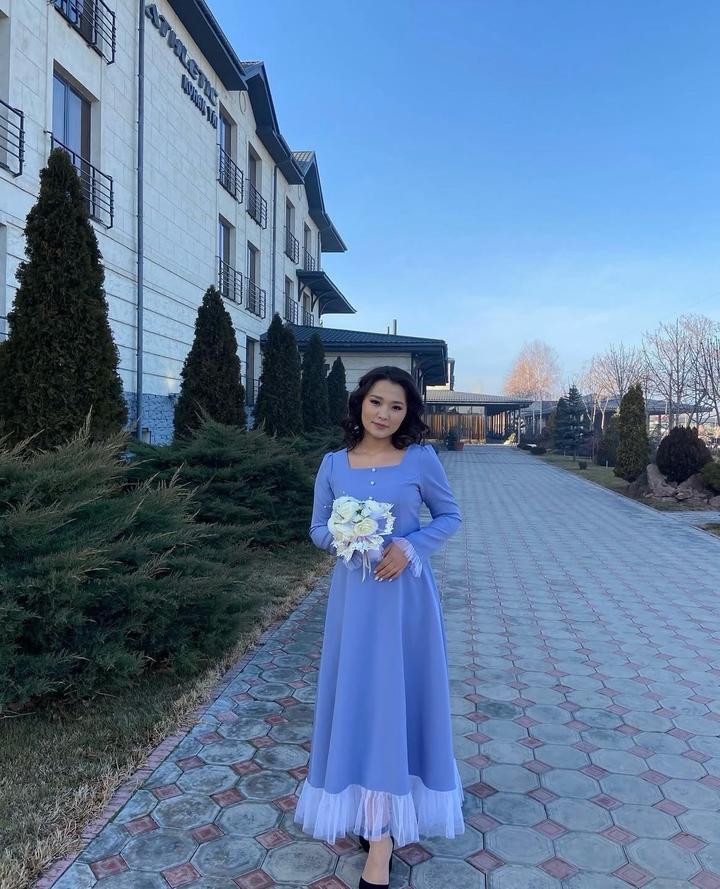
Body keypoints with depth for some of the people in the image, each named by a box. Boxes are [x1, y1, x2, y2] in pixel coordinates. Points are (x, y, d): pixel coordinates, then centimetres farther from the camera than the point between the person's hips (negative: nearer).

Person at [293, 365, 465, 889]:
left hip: (405, 595, -2)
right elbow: (318, 528, 8)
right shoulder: (333, 464, 2)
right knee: (357, 698, 10)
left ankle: (380, 846, 11)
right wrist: (344, 538, -14)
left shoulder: (421, 459, -5)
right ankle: (375, 814, 32)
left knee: (394, 699, 2)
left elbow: (451, 516, 3)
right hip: (354, 595, 3)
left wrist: (410, 546, -13)